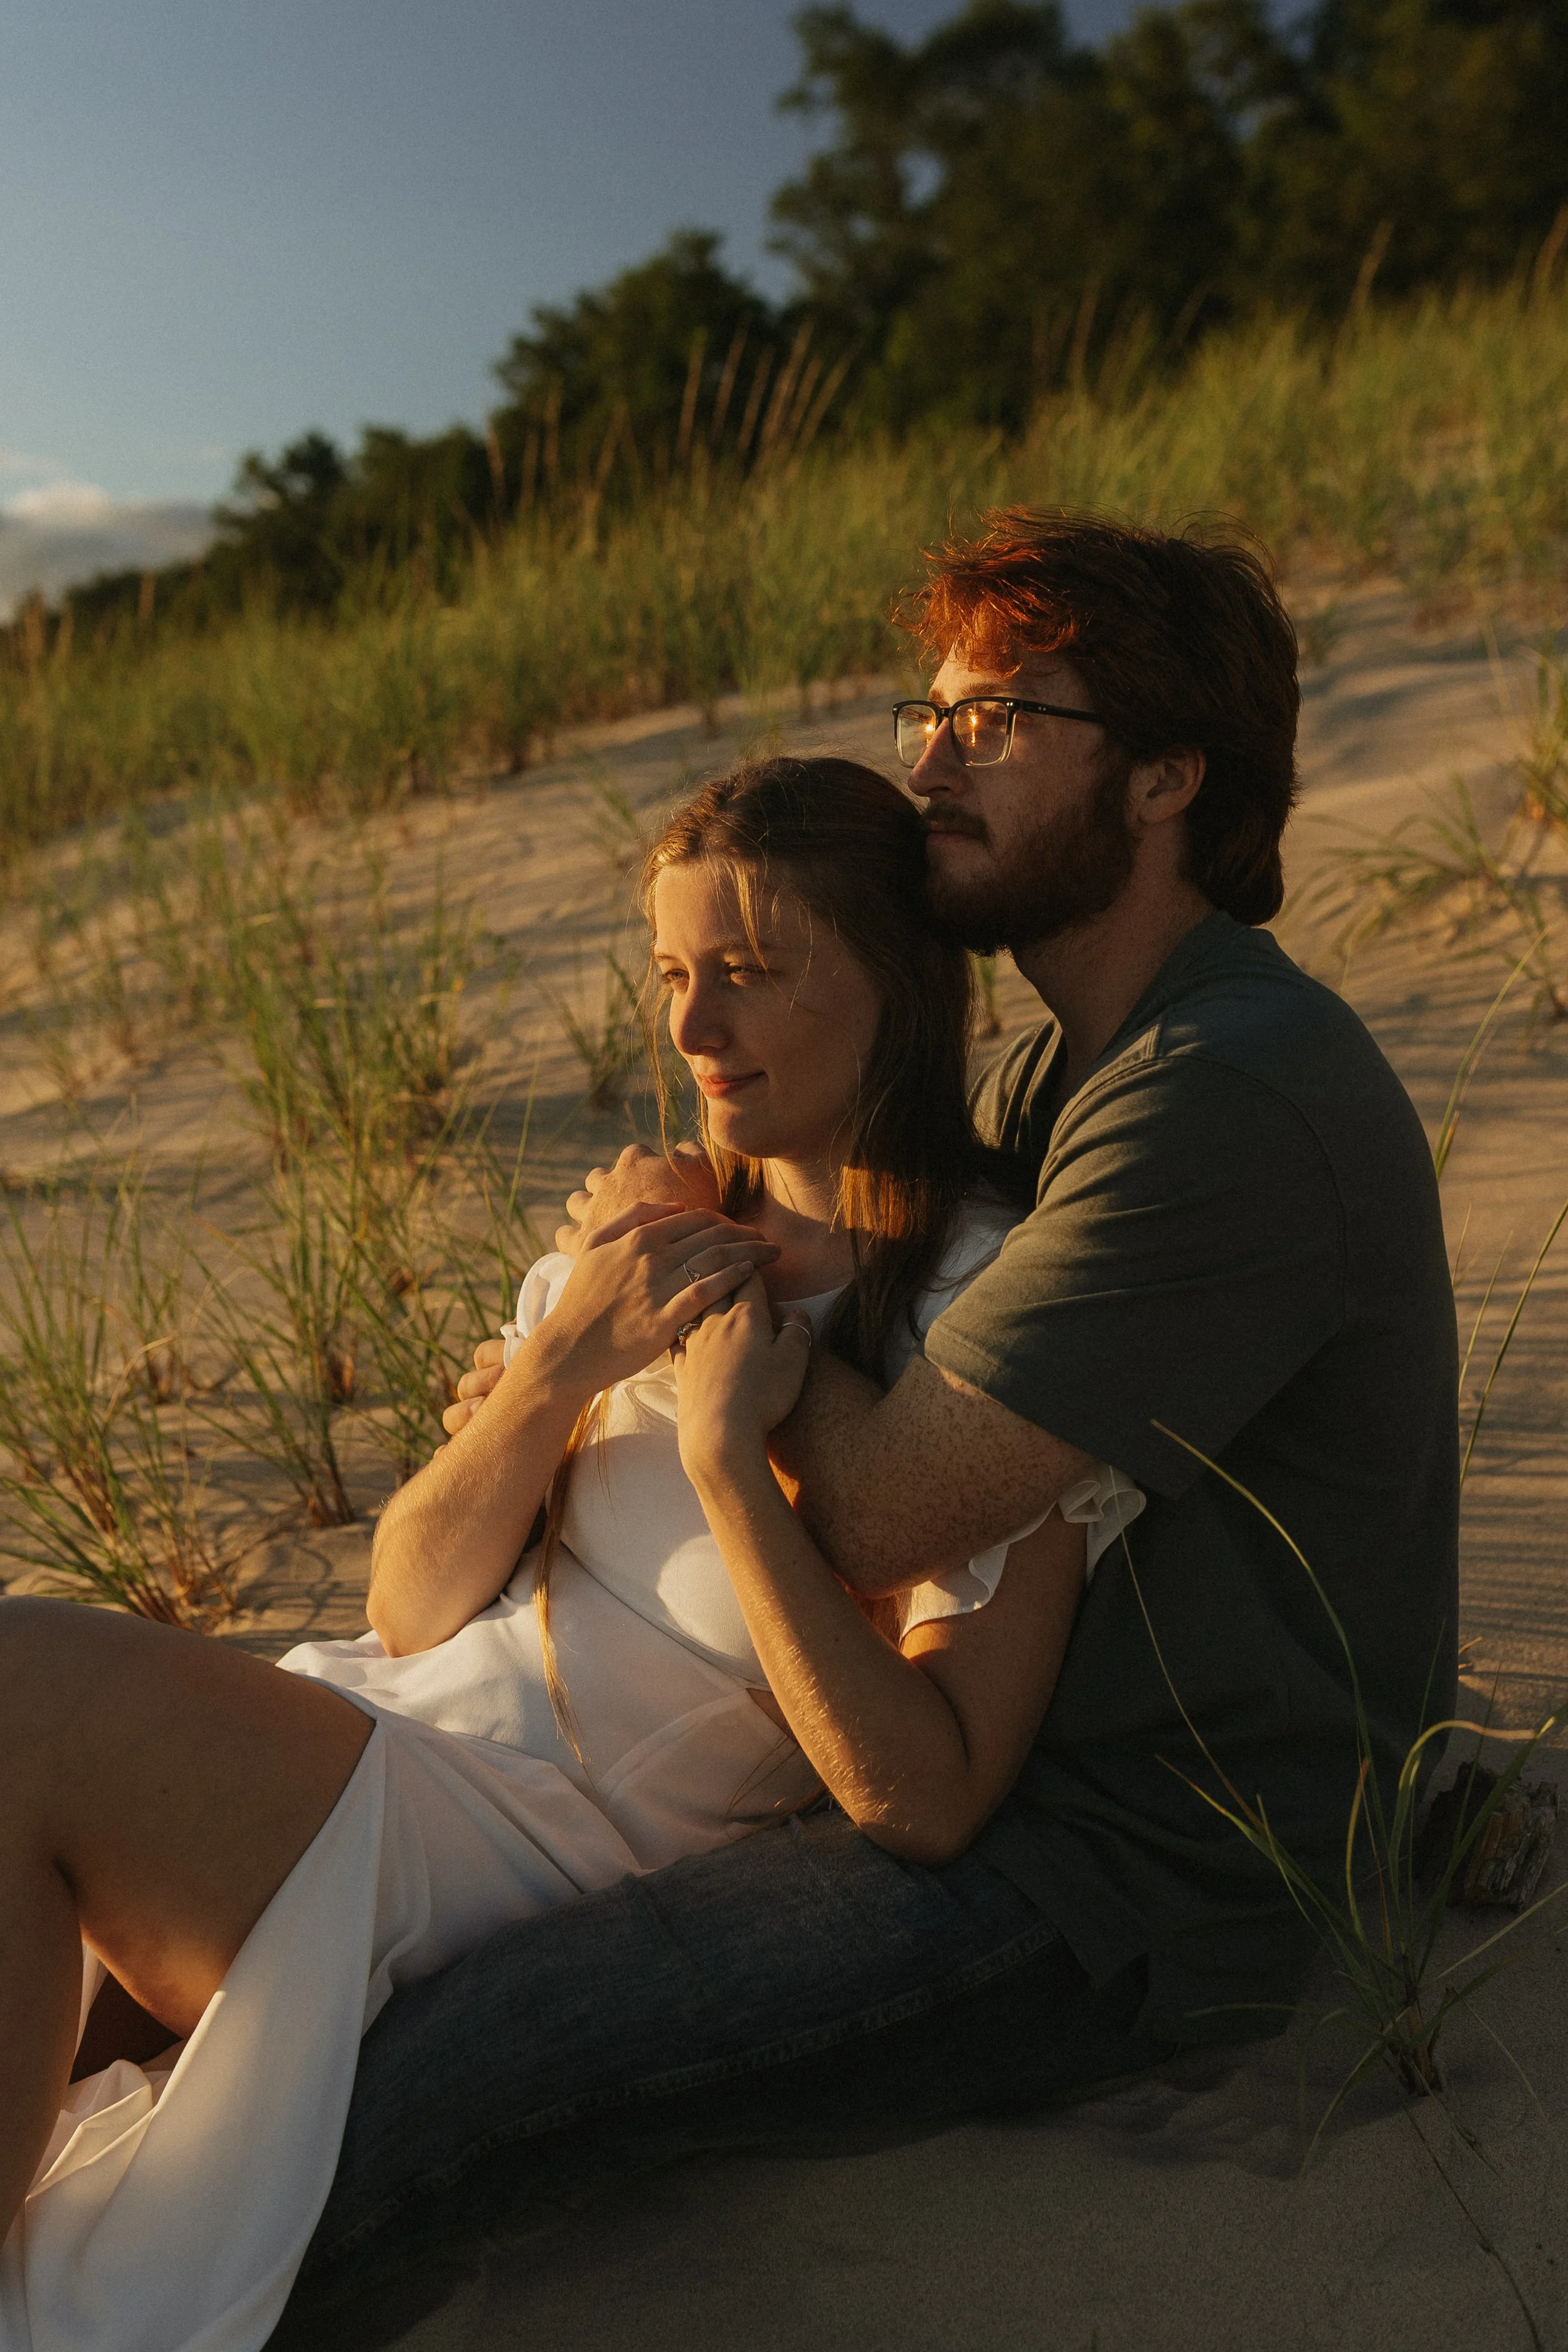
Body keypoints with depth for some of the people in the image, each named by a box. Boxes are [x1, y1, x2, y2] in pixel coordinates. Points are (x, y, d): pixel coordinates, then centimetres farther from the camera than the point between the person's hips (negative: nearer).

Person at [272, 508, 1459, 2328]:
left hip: (1141, 1878, -10)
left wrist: (691, 1251, -10)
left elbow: (882, 1510, -26)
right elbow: (892, 1314, 17)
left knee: (395, 2094, -18)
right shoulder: (1066, 1066, 10)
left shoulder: (1234, 1100, -24)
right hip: (1040, 1742, 10)